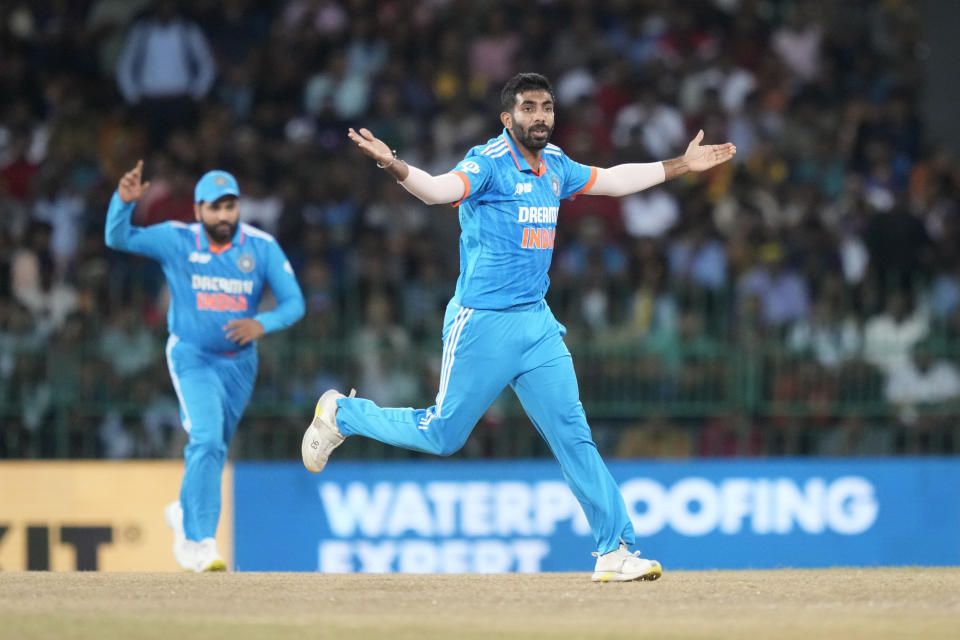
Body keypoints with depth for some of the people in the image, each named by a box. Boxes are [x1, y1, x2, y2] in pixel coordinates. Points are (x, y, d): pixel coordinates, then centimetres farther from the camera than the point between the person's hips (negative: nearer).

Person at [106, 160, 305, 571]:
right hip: (192, 356, -3)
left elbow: (294, 303, -11)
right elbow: (117, 239, -21)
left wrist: (261, 324, -31)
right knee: (207, 440, -20)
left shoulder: (262, 248, -10)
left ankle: (185, 515, 43)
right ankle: (202, 543, -20)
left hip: (239, 362, 3)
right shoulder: (177, 240, -14)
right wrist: (124, 201, -41)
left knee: (213, 449, 17)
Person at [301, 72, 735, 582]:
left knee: (572, 434, 0)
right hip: (482, 323, -6)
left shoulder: (554, 166, 11)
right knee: (442, 435, 2)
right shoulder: (488, 163, -14)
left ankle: (614, 550, 0)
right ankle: (341, 414, 26)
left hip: (536, 323, 6)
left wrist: (682, 166, 31)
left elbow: (613, 180, 28)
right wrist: (393, 168, -52)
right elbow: (440, 189, -33)